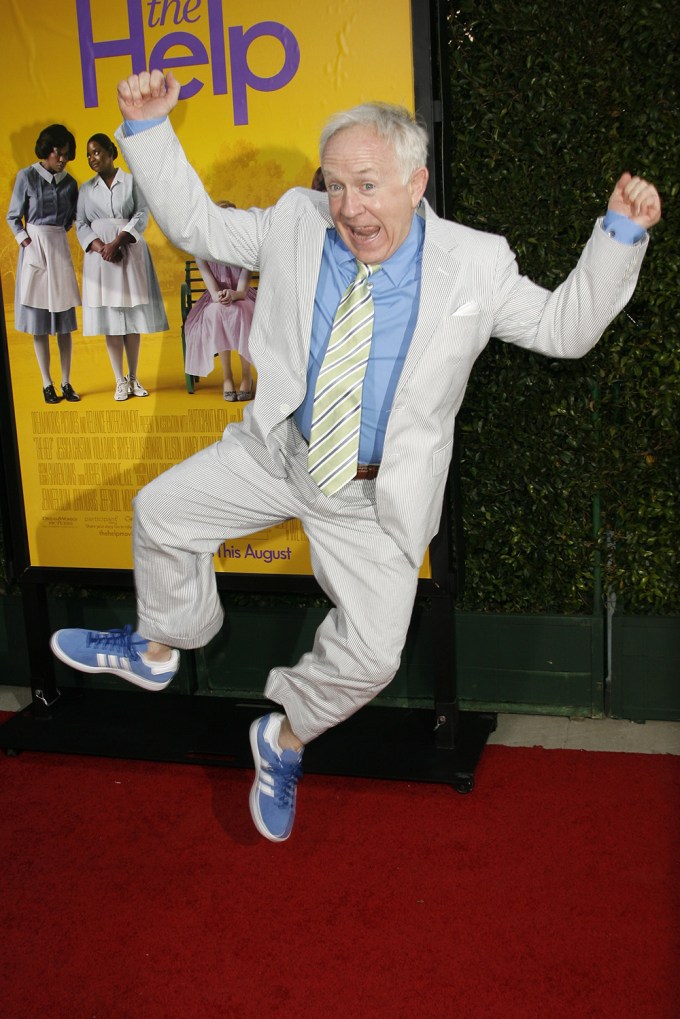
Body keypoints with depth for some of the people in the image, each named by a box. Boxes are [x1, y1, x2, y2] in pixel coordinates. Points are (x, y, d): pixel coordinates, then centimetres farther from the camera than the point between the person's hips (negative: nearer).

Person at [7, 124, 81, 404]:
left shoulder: (69, 182, 7)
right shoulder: (27, 177, -3)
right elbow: (13, 217, 1)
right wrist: (26, 242, -10)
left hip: (60, 248, 3)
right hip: (34, 247, -3)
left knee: (64, 319, 3)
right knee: (39, 321, 0)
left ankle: (66, 383, 9)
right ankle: (47, 384, 5)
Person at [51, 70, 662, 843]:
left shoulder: (476, 264, -12)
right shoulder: (295, 223, -6)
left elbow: (564, 329, -4)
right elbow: (194, 222, 5)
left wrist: (620, 236, -16)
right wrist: (148, 128, -4)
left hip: (375, 497, -2)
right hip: (277, 451, 3)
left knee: (371, 655, -6)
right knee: (160, 511, 6)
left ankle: (285, 739, 26)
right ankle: (158, 650, 33)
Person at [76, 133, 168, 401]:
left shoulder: (132, 181, 5)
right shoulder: (86, 189, 11)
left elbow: (142, 215, -4)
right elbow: (80, 223, 6)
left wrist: (117, 242, -15)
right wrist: (100, 247, -13)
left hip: (130, 253, -1)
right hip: (100, 255, 1)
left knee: (133, 317, -1)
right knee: (110, 318, -2)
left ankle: (133, 378, 8)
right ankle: (120, 381, 2)